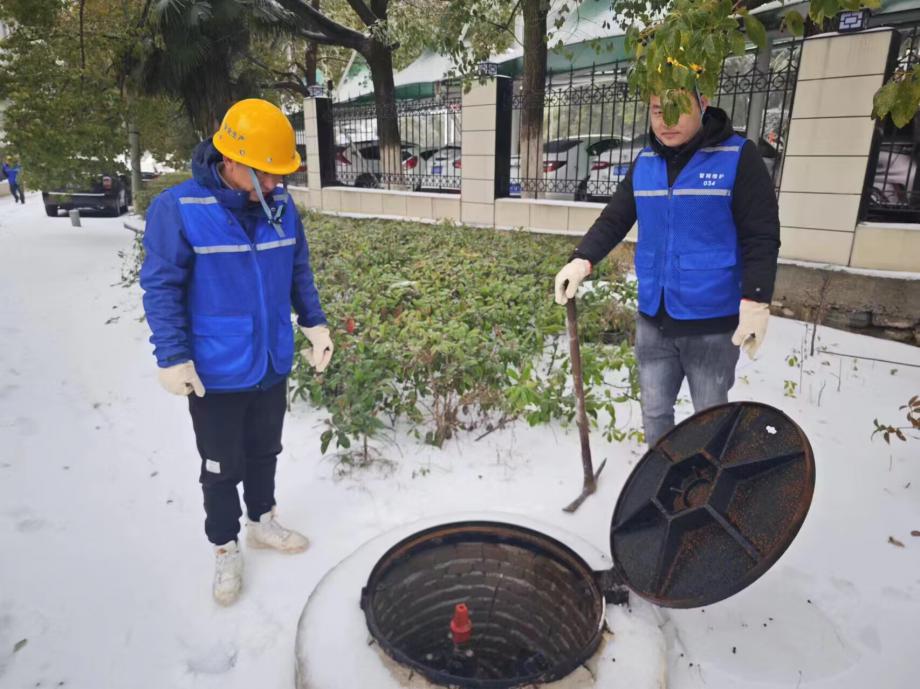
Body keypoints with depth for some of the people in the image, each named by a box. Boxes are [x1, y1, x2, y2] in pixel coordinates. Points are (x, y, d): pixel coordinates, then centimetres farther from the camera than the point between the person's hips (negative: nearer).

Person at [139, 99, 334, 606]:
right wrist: (172, 357, -17)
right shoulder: (177, 209, -17)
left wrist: (314, 322, 0)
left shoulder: (280, 208, -2)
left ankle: (262, 521, 45)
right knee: (221, 468, 13)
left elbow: (299, 273, 9)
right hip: (215, 374, -4)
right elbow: (161, 289, -13)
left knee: (265, 453, 22)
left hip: (272, 366, 5)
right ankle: (225, 549, 34)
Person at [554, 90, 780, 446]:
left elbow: (761, 235, -11)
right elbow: (614, 219, 5)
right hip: (652, 318, 4)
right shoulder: (644, 163, 6)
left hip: (713, 323, -4)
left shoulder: (738, 157, -9)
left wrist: (755, 299, -22)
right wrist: (582, 259, -13)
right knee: (654, 411, 16)